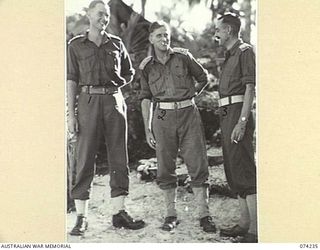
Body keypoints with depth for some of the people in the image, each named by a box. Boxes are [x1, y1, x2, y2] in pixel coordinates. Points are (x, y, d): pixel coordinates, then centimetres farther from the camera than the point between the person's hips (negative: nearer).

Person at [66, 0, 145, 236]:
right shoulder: (76, 45, 7)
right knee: (85, 158, -4)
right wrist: (71, 114, -5)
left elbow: (129, 73, 23)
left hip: (114, 101, 3)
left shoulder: (116, 43, 14)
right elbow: (71, 81, 2)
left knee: (119, 157, 3)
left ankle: (119, 212, 10)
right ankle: (81, 217, 0)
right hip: (88, 102, -3)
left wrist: (115, 87, 6)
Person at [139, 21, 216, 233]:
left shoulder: (183, 56, 3)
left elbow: (203, 78, 17)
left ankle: (205, 215, 0)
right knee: (165, 168, 3)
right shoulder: (147, 66, 7)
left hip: (189, 114, -1)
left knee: (198, 165, -5)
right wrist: (147, 129, 6)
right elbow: (146, 98, 9)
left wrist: (190, 94, 10)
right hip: (163, 118, 1)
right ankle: (171, 215, 14)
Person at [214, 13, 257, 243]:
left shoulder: (245, 52, -6)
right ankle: (245, 223, 18)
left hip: (238, 113, -10)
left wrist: (242, 121, -22)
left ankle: (255, 231, -12)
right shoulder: (230, 56, 20)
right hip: (227, 114, 10)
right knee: (233, 171, 11)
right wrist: (228, 121, 15)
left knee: (245, 170, -12)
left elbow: (250, 88, -15)